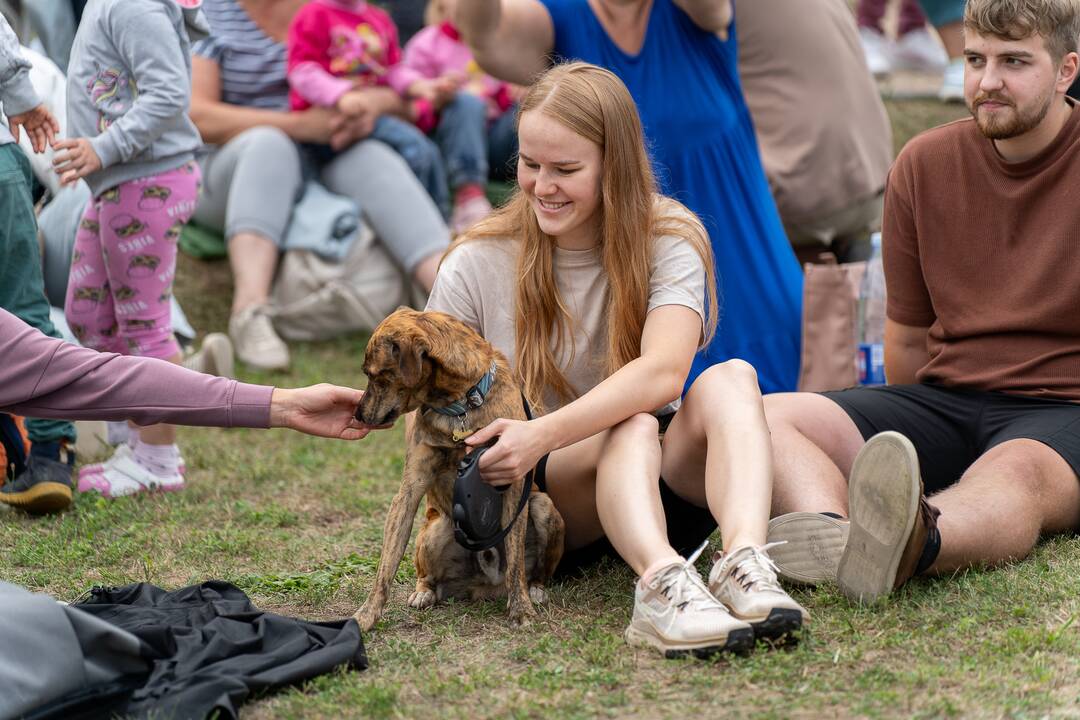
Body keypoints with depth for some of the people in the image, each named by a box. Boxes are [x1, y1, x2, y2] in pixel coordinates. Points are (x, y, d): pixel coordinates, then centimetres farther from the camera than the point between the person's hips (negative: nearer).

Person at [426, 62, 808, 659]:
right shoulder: (478, 264, -4)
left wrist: (545, 433, -39)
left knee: (731, 379, -27)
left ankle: (744, 561, -49)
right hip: (534, 499, -1)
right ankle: (662, 585, -59)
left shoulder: (669, 239, -7)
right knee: (633, 426, -33)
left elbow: (664, 370, -25)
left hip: (663, 488, 1)